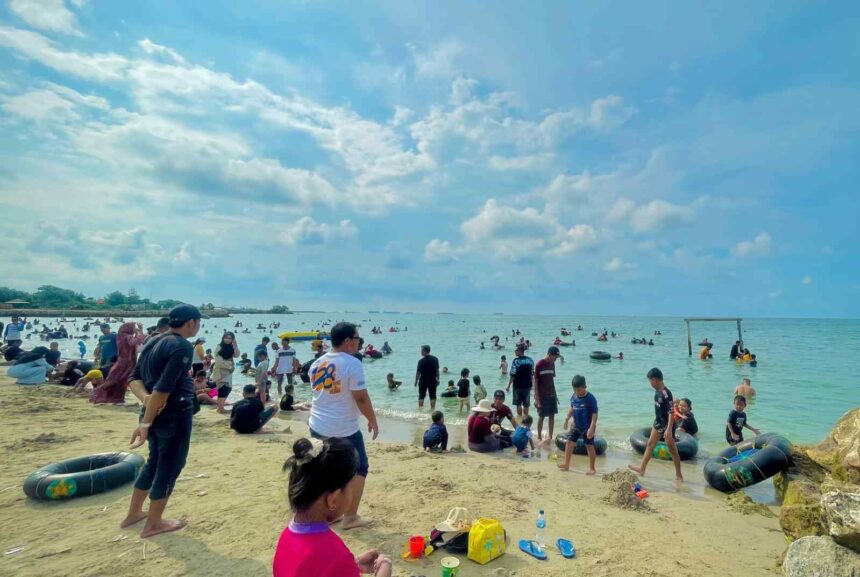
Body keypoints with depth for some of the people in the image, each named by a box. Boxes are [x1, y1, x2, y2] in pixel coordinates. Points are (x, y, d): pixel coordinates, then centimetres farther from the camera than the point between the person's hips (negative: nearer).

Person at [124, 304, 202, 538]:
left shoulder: (154, 342, 9)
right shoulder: (182, 346, -20)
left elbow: (135, 377, 8)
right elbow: (164, 388, -25)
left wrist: (146, 398, -9)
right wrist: (145, 424, -20)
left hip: (154, 412, 9)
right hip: (175, 414, -9)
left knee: (155, 462, 24)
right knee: (169, 466, 7)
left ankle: (133, 514, 37)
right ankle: (153, 523, 20)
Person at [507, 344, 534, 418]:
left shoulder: (516, 361, -15)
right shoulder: (530, 360, 1)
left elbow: (512, 375, -15)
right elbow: (532, 373, 7)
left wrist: (508, 386, -7)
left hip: (518, 385, -4)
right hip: (527, 385, 4)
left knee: (518, 404, 9)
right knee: (526, 405, 13)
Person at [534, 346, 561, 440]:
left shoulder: (552, 364, 7)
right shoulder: (539, 364, -13)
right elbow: (535, 382, -12)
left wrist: (555, 395, 15)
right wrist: (537, 398, -14)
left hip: (551, 395, 6)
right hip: (542, 396, -6)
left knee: (552, 416, 8)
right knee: (541, 416, 2)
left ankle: (550, 436, 18)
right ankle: (539, 437, 15)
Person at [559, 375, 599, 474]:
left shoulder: (590, 399, -20)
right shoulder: (574, 397, -2)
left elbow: (594, 415, -20)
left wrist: (591, 428, -25)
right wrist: (567, 419, 13)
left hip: (587, 427, -6)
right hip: (576, 425, 6)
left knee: (589, 446, 3)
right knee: (569, 442, 6)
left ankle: (592, 468, 17)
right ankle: (566, 464, 16)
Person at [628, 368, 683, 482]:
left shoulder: (666, 394, -26)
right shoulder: (657, 391, 1)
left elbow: (671, 412, -28)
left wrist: (669, 430, -29)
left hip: (667, 425, -9)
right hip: (658, 422, 9)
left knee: (672, 449, 4)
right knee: (650, 444, 12)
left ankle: (679, 475, 19)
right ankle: (642, 468, 20)